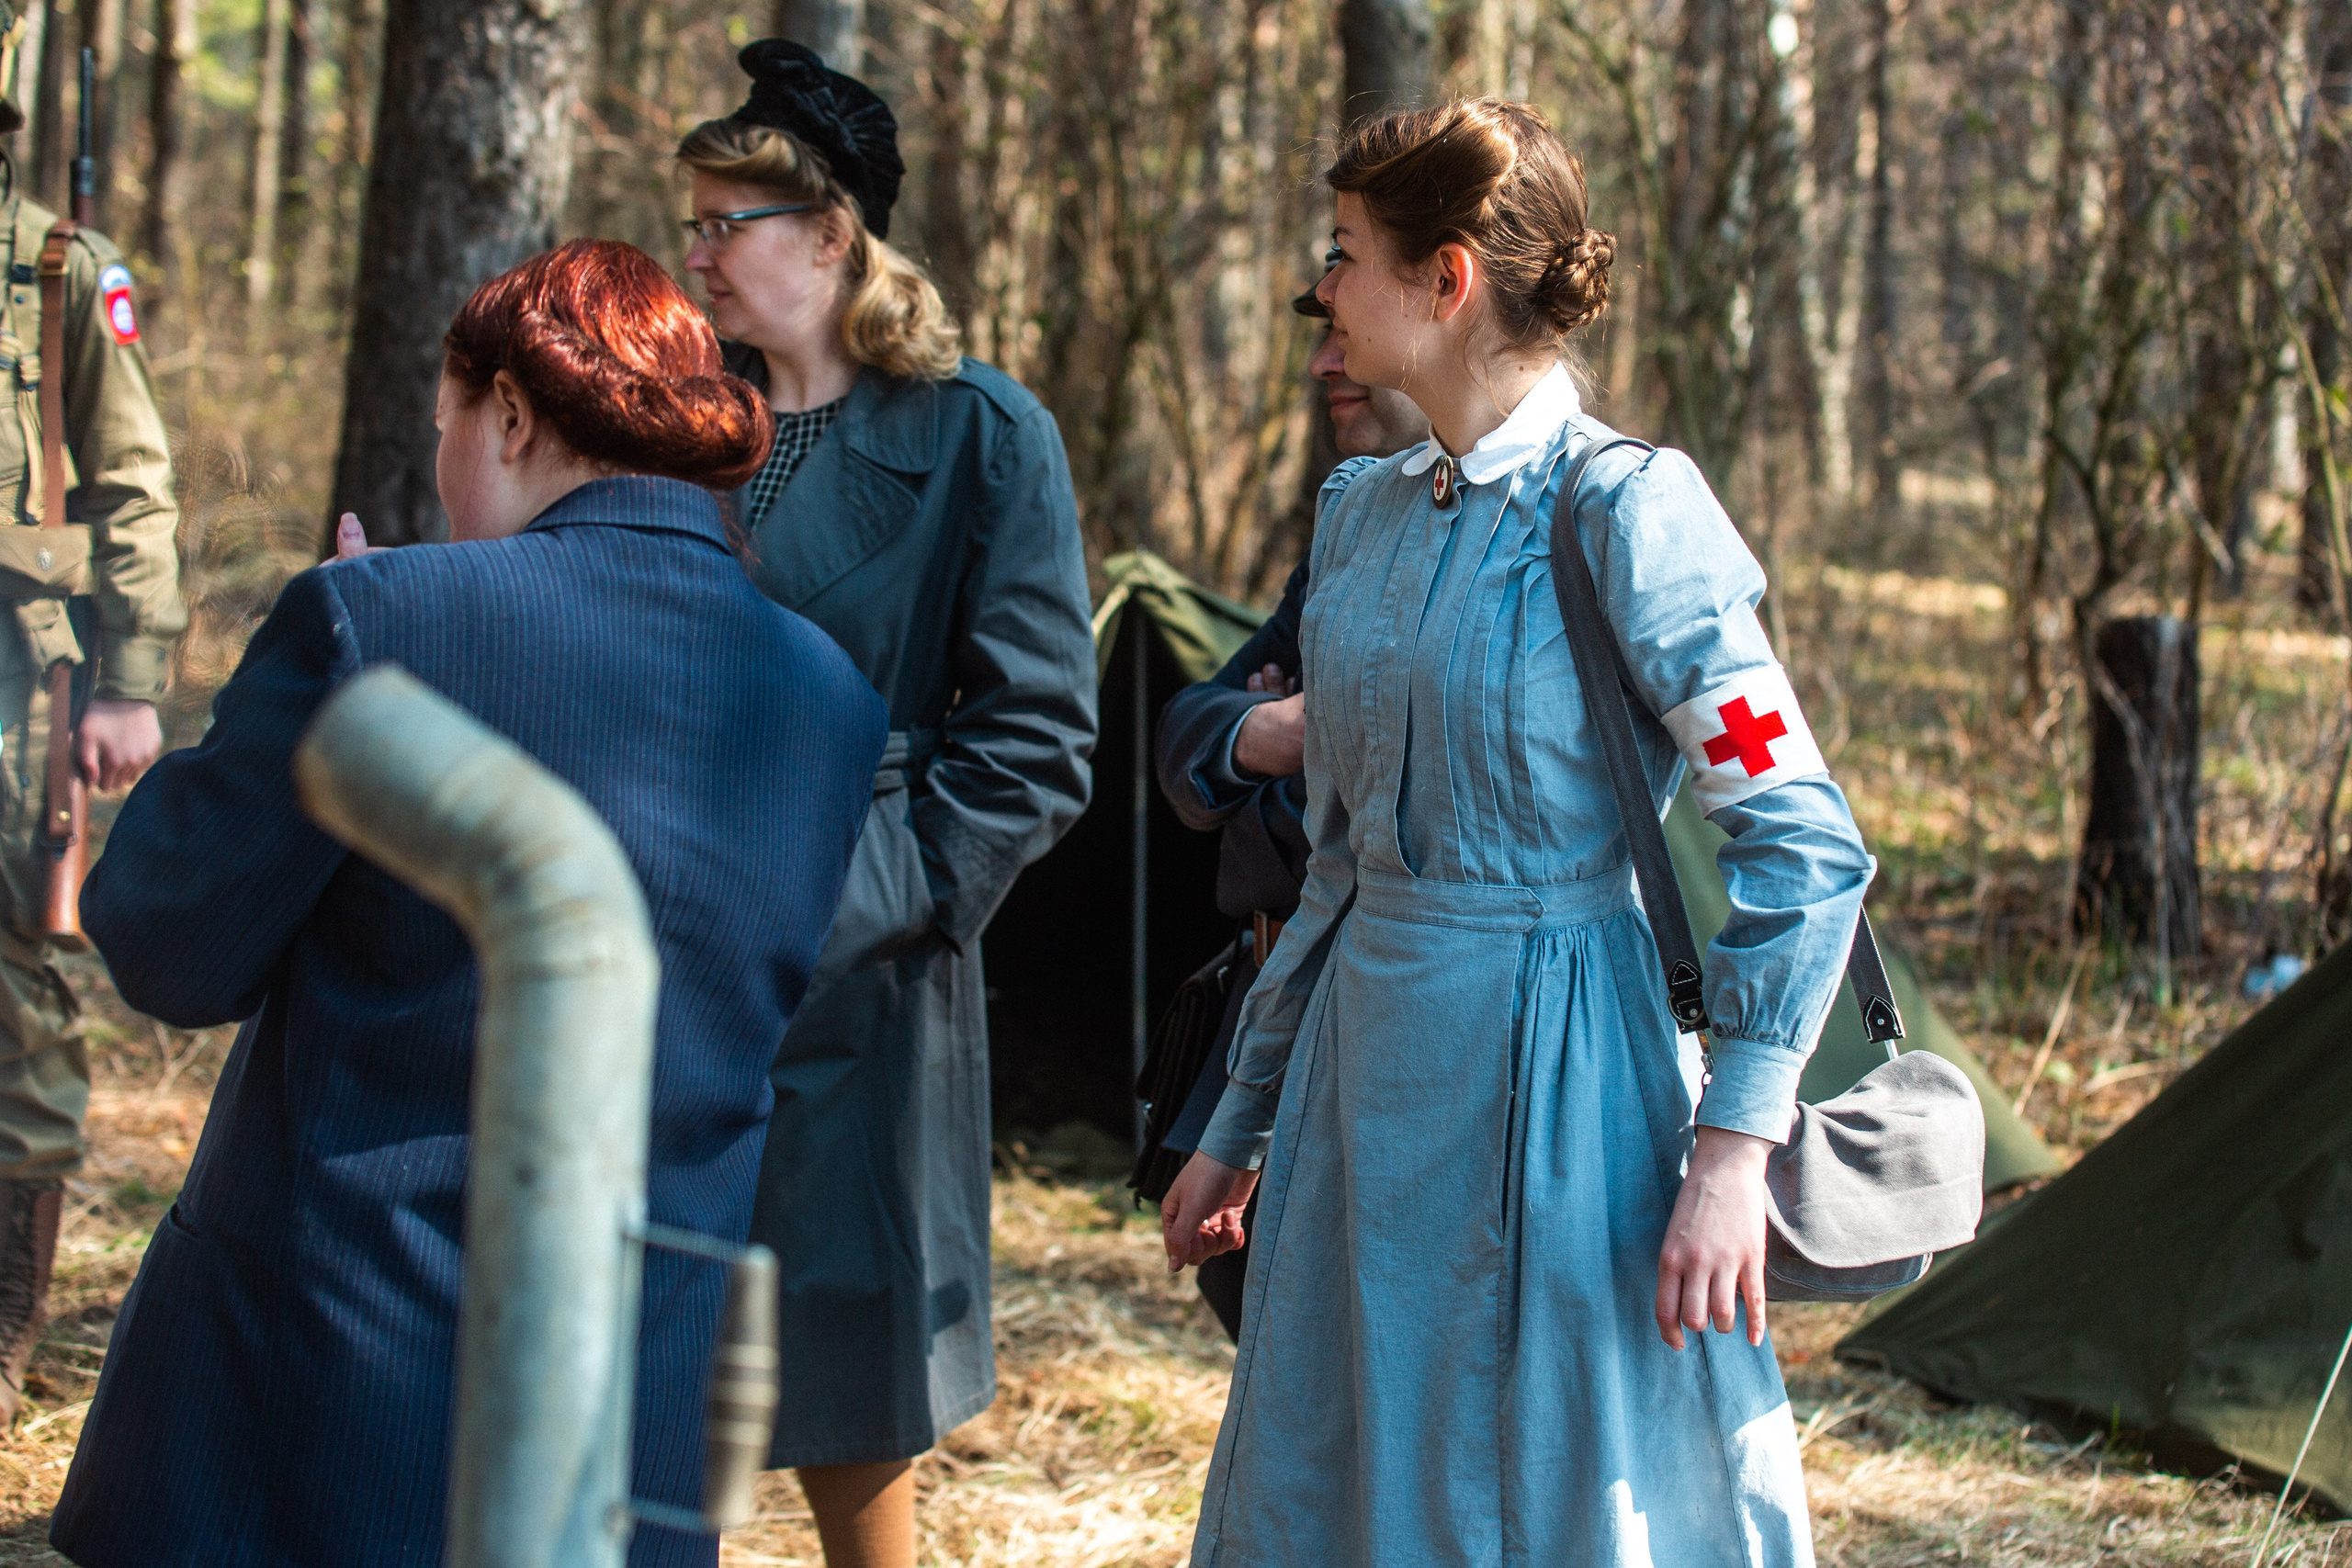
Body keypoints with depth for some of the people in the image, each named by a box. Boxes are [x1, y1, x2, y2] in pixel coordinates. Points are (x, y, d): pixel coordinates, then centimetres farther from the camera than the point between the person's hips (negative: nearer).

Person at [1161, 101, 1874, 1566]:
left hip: (1554, 1067, -7)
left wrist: (1731, 1147, -19)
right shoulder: (1365, 512, 9)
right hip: (1371, 1062, 7)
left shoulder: (1626, 513, -13)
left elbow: (1805, 850, -15)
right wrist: (1240, 1122, 20)